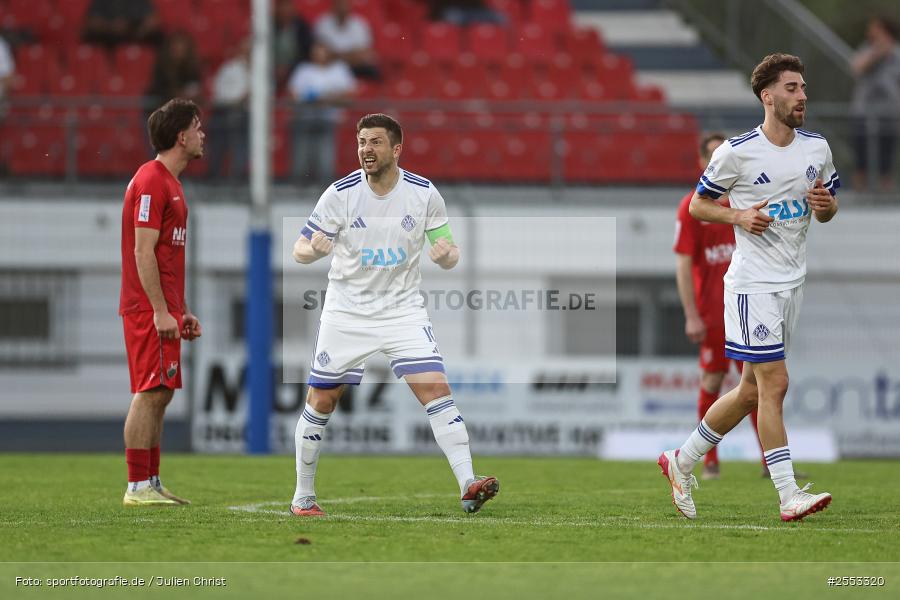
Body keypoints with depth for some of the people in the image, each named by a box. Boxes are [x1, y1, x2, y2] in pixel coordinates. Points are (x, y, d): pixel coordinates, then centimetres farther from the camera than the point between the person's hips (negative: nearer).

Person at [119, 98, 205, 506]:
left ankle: (151, 485, 14)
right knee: (150, 394, -10)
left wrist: (182, 311, 21)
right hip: (149, 309, -10)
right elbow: (143, 251, -18)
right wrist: (161, 311, -21)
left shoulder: (170, 182, 18)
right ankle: (138, 487, -10)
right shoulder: (151, 182, -13)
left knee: (159, 395, 11)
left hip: (164, 311, 10)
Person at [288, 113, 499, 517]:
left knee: (436, 389, -15)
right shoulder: (340, 194, -9)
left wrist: (447, 254, -24)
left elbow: (450, 256, 1)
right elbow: (300, 249, -5)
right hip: (346, 313, 0)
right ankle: (303, 496, 18)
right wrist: (313, 249, -30)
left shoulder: (424, 194, -6)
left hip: (403, 311, 0)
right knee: (321, 401, 2)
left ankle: (468, 486, -19)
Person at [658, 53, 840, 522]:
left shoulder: (817, 148, 6)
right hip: (753, 284, -7)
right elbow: (698, 205, 0)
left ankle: (681, 462, 28)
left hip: (792, 283, 7)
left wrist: (824, 204, -6)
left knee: (752, 391, 12)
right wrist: (740, 215, -17)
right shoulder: (737, 152, -10)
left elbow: (829, 209, 18)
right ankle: (789, 496, -12)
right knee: (774, 383, -13)